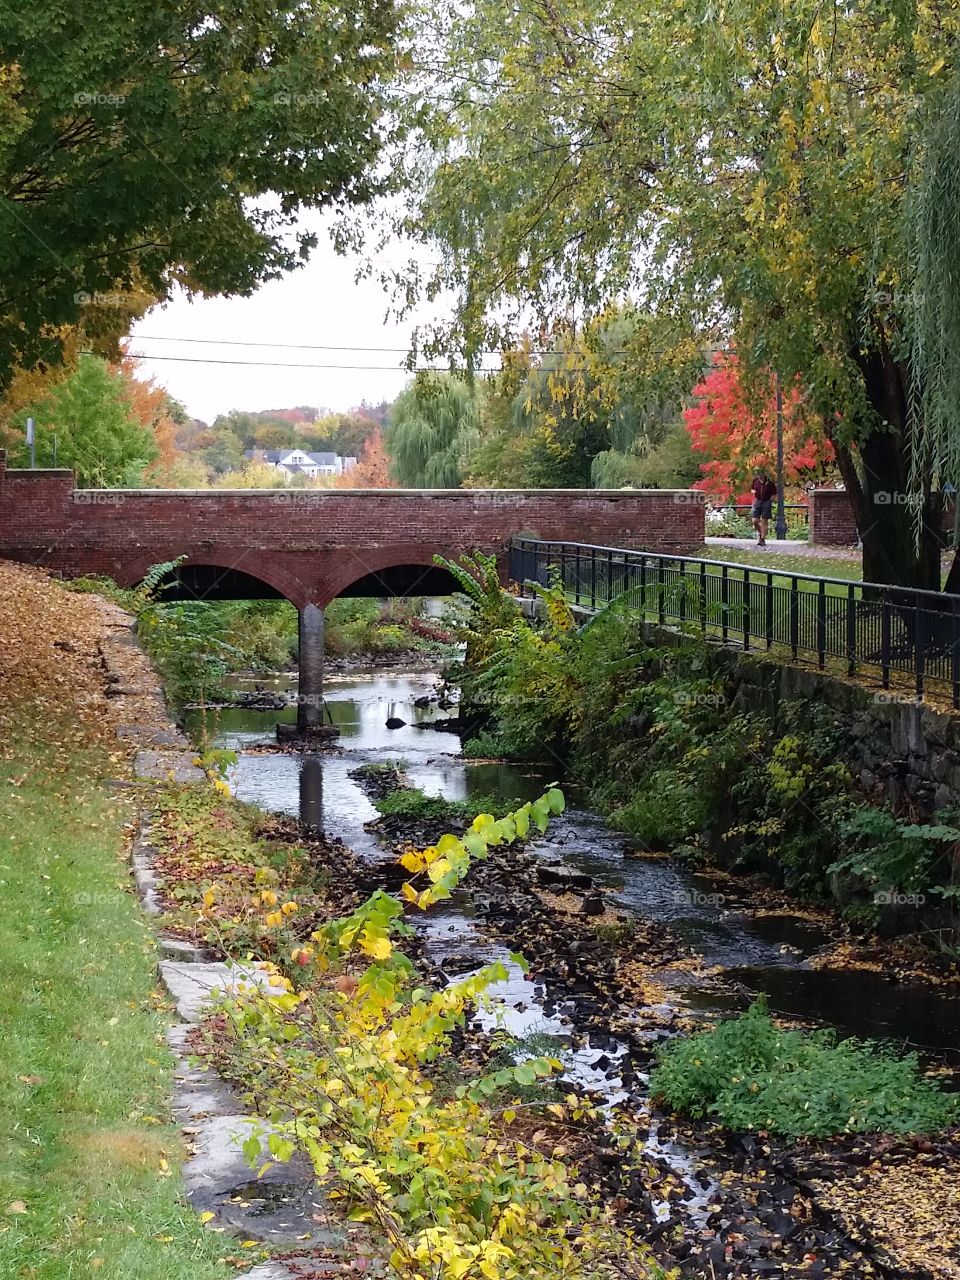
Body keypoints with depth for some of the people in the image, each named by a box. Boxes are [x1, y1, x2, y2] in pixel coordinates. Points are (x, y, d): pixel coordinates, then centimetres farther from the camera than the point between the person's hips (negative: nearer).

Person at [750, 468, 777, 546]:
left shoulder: (769, 482, -9)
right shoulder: (755, 481, 0)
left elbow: (774, 493, 0)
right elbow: (752, 489, 16)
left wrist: (770, 500, -10)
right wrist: (753, 491, -7)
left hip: (766, 502, -3)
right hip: (757, 501, 3)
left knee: (764, 521, -1)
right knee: (755, 521, -2)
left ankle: (762, 539, 4)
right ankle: (760, 532, 28)